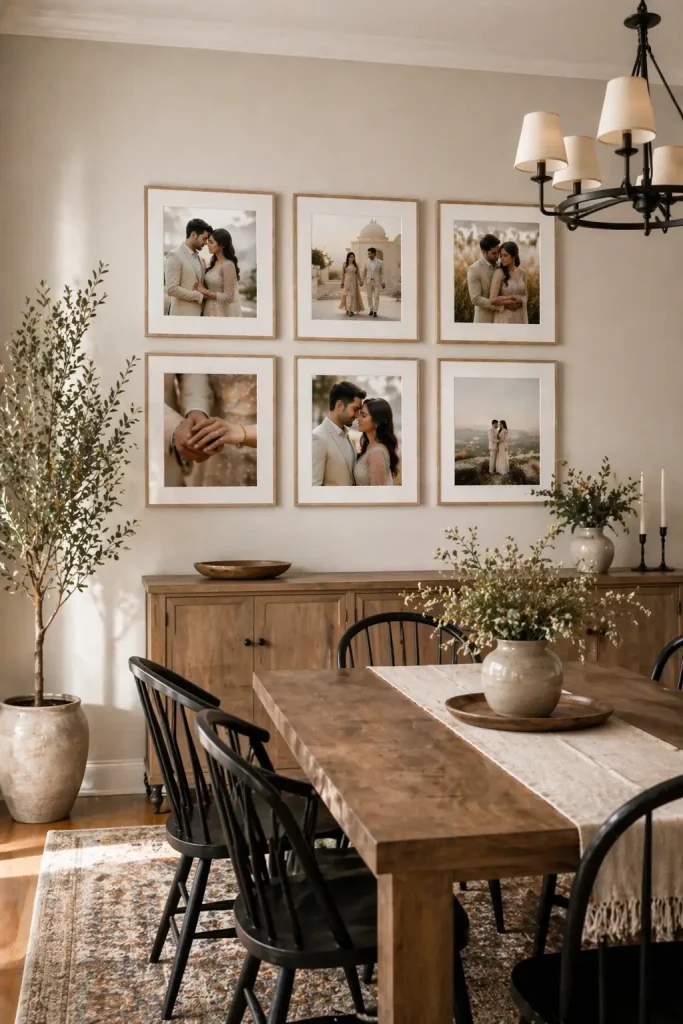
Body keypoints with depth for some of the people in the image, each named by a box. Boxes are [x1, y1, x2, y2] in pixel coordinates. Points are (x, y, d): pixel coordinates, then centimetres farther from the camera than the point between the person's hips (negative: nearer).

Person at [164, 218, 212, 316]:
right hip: (183, 314, -8)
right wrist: (199, 296, -14)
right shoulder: (175, 256, -10)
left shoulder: (199, 258, 15)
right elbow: (171, 289, -18)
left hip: (198, 313, 8)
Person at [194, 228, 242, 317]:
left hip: (223, 314, -9)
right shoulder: (215, 263, 11)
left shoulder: (228, 265, -16)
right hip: (211, 312, 9)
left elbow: (229, 297, -20)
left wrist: (206, 292, -12)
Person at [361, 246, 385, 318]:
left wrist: (383, 282, -10)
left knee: (376, 297, -3)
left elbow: (382, 273, -3)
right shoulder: (366, 262, 2)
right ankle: (371, 310, 16)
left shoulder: (380, 262, -4)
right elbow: (364, 272, 7)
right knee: (369, 297, 4)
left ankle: (375, 312, 1)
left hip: (377, 282, -2)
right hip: (368, 282, 3)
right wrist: (362, 280, 0)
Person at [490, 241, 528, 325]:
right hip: (504, 319, -5)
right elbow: (493, 300, -23)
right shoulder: (499, 272, -15)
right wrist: (514, 297, -13)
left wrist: (520, 302, -10)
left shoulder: (522, 272, 3)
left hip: (519, 318, 5)